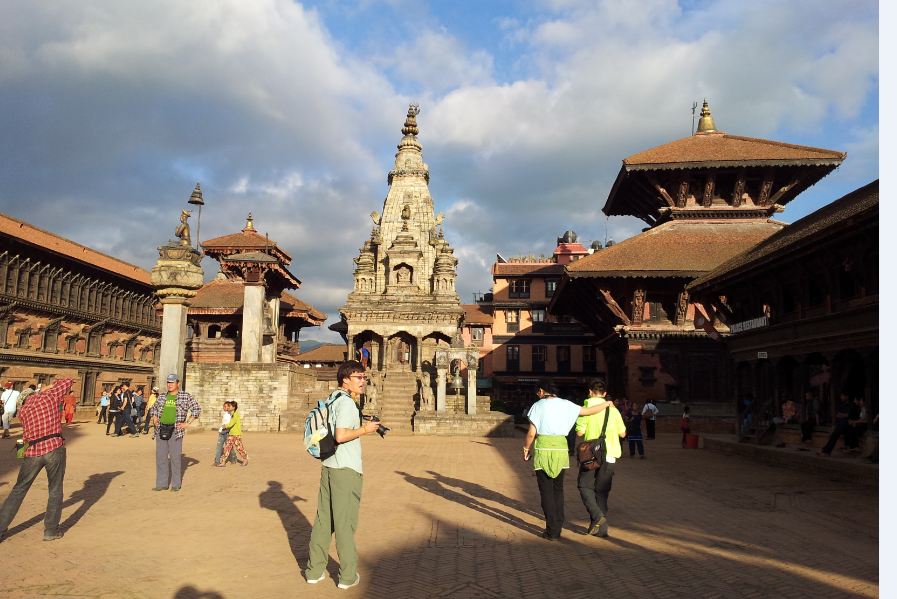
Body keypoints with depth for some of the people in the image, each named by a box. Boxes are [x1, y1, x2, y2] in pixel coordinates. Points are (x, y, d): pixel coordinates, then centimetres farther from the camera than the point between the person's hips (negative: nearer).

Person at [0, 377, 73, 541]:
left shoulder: (24, 410, 14)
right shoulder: (50, 396, 4)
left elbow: (26, 435, 17)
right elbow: (68, 382, 17)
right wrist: (52, 386, 28)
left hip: (32, 452, 3)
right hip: (54, 449, -3)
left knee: (18, 490, 15)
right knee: (55, 491, 8)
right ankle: (51, 530, 11)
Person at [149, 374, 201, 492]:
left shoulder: (185, 396, 0)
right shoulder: (162, 397, 13)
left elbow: (196, 409, -2)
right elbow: (154, 408, 29)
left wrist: (187, 423, -8)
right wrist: (155, 418, 10)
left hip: (175, 430, -4)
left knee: (175, 457, -2)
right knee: (161, 456, 5)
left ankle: (176, 484, 8)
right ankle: (162, 483, 14)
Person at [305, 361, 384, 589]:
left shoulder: (332, 400, 14)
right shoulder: (347, 403, -14)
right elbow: (340, 435, -25)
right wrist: (364, 429, -12)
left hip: (328, 466, 9)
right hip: (346, 468, -9)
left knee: (323, 519, 13)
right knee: (345, 522, 0)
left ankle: (314, 570, 20)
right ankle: (348, 576, 10)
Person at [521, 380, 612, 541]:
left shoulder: (538, 406, -3)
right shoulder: (566, 405, 5)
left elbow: (531, 433, -7)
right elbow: (589, 411, 10)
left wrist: (526, 448, 9)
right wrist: (606, 403, 26)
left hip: (543, 450, -3)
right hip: (561, 449, 4)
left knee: (546, 491, 5)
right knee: (558, 489, 17)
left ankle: (552, 531, 6)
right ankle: (558, 529, 20)